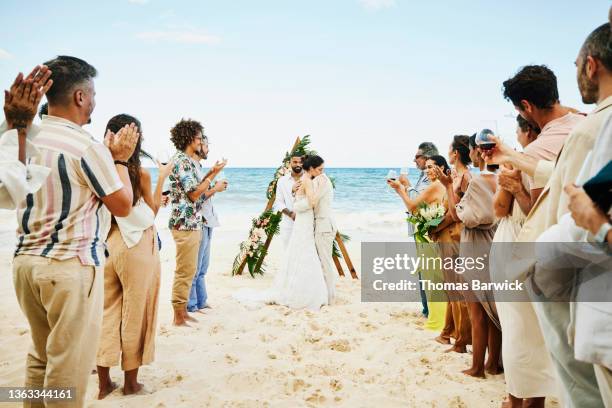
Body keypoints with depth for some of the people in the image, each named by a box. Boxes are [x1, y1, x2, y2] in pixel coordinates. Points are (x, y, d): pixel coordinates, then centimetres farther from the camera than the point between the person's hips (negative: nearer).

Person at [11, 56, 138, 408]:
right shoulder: (86, 147, -15)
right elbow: (123, 206, -7)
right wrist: (121, 159, 3)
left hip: (27, 260, 8)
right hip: (71, 266, -8)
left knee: (41, 356, 19)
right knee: (69, 366, 3)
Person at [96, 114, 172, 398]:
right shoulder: (141, 174, -12)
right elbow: (152, 213, 1)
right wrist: (162, 178, 7)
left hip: (108, 245, 4)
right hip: (137, 247, -4)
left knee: (107, 311, 14)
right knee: (134, 314, 8)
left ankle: (104, 382, 21)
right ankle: (130, 382, 20)